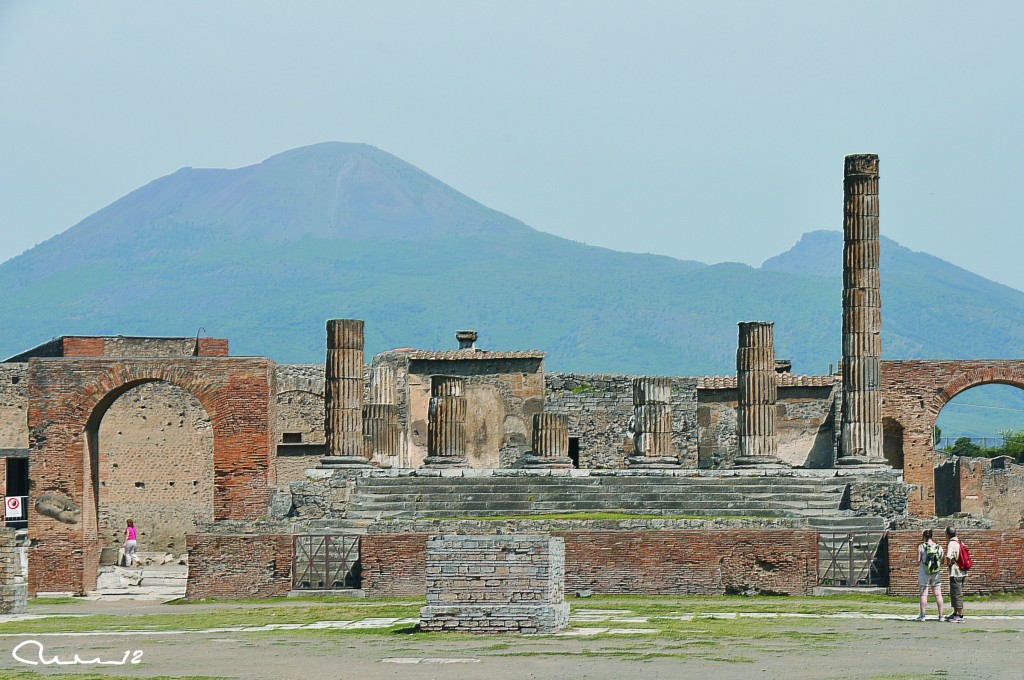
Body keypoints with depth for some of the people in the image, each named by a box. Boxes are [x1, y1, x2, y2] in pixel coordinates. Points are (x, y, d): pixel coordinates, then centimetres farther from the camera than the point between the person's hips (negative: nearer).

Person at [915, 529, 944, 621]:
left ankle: (922, 615, 0)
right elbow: (942, 561, 5)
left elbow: (918, 561, -7)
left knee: (924, 594, 1)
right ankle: (941, 615, 5)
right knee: (938, 594, 5)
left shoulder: (921, 547, -8)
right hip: (936, 572, 3)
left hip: (924, 572, -3)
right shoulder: (938, 547, 2)